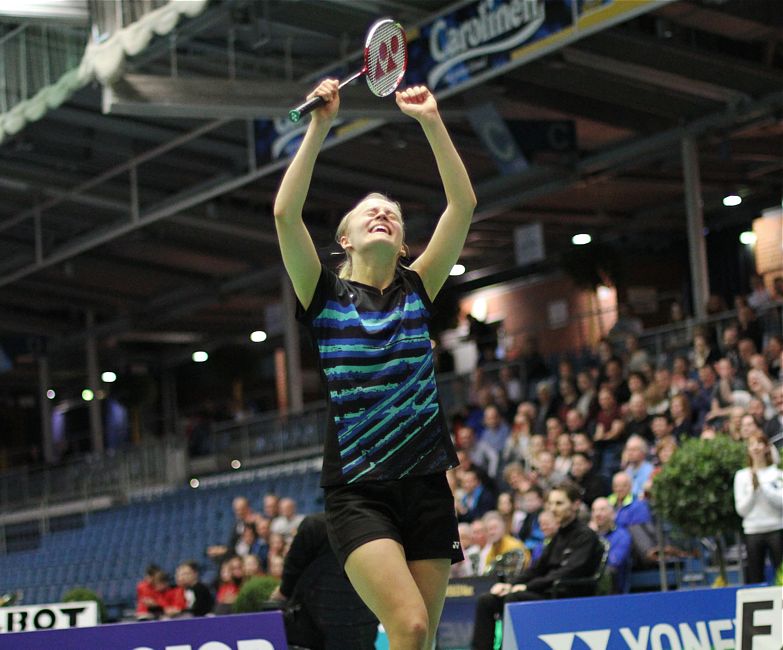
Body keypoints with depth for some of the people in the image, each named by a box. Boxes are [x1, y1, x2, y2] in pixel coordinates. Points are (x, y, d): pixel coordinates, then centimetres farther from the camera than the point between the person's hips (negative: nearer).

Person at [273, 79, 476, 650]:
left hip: (427, 487, 3)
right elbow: (286, 213, -9)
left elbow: (463, 204, 4)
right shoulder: (325, 296, 4)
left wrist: (432, 121, -1)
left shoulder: (417, 291, 10)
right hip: (357, 491, -3)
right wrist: (320, 126, -10)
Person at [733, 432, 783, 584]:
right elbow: (741, 510, 4)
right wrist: (753, 489, -8)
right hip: (753, 531, 2)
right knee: (755, 579, 2)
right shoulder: (742, 476, 7)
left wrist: (762, 484, -11)